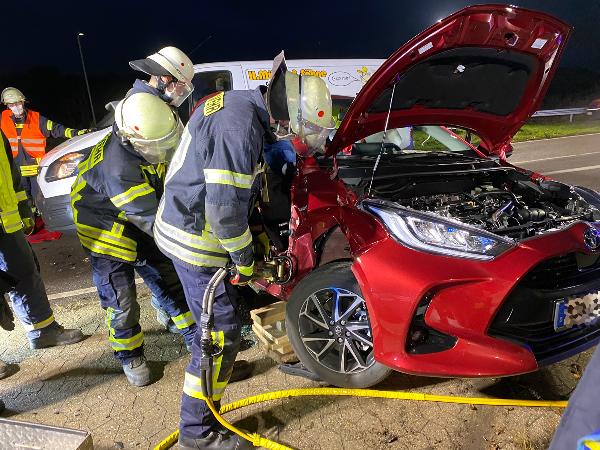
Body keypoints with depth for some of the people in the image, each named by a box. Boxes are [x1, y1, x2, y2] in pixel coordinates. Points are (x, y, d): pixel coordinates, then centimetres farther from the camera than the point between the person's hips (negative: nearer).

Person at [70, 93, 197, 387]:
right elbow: (152, 219, -37)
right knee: (121, 303, 1)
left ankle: (197, 338, 26)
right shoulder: (118, 167, -37)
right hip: (107, 232, -7)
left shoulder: (150, 143, -13)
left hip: (142, 227, 7)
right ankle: (130, 357, 27)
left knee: (171, 283, 11)